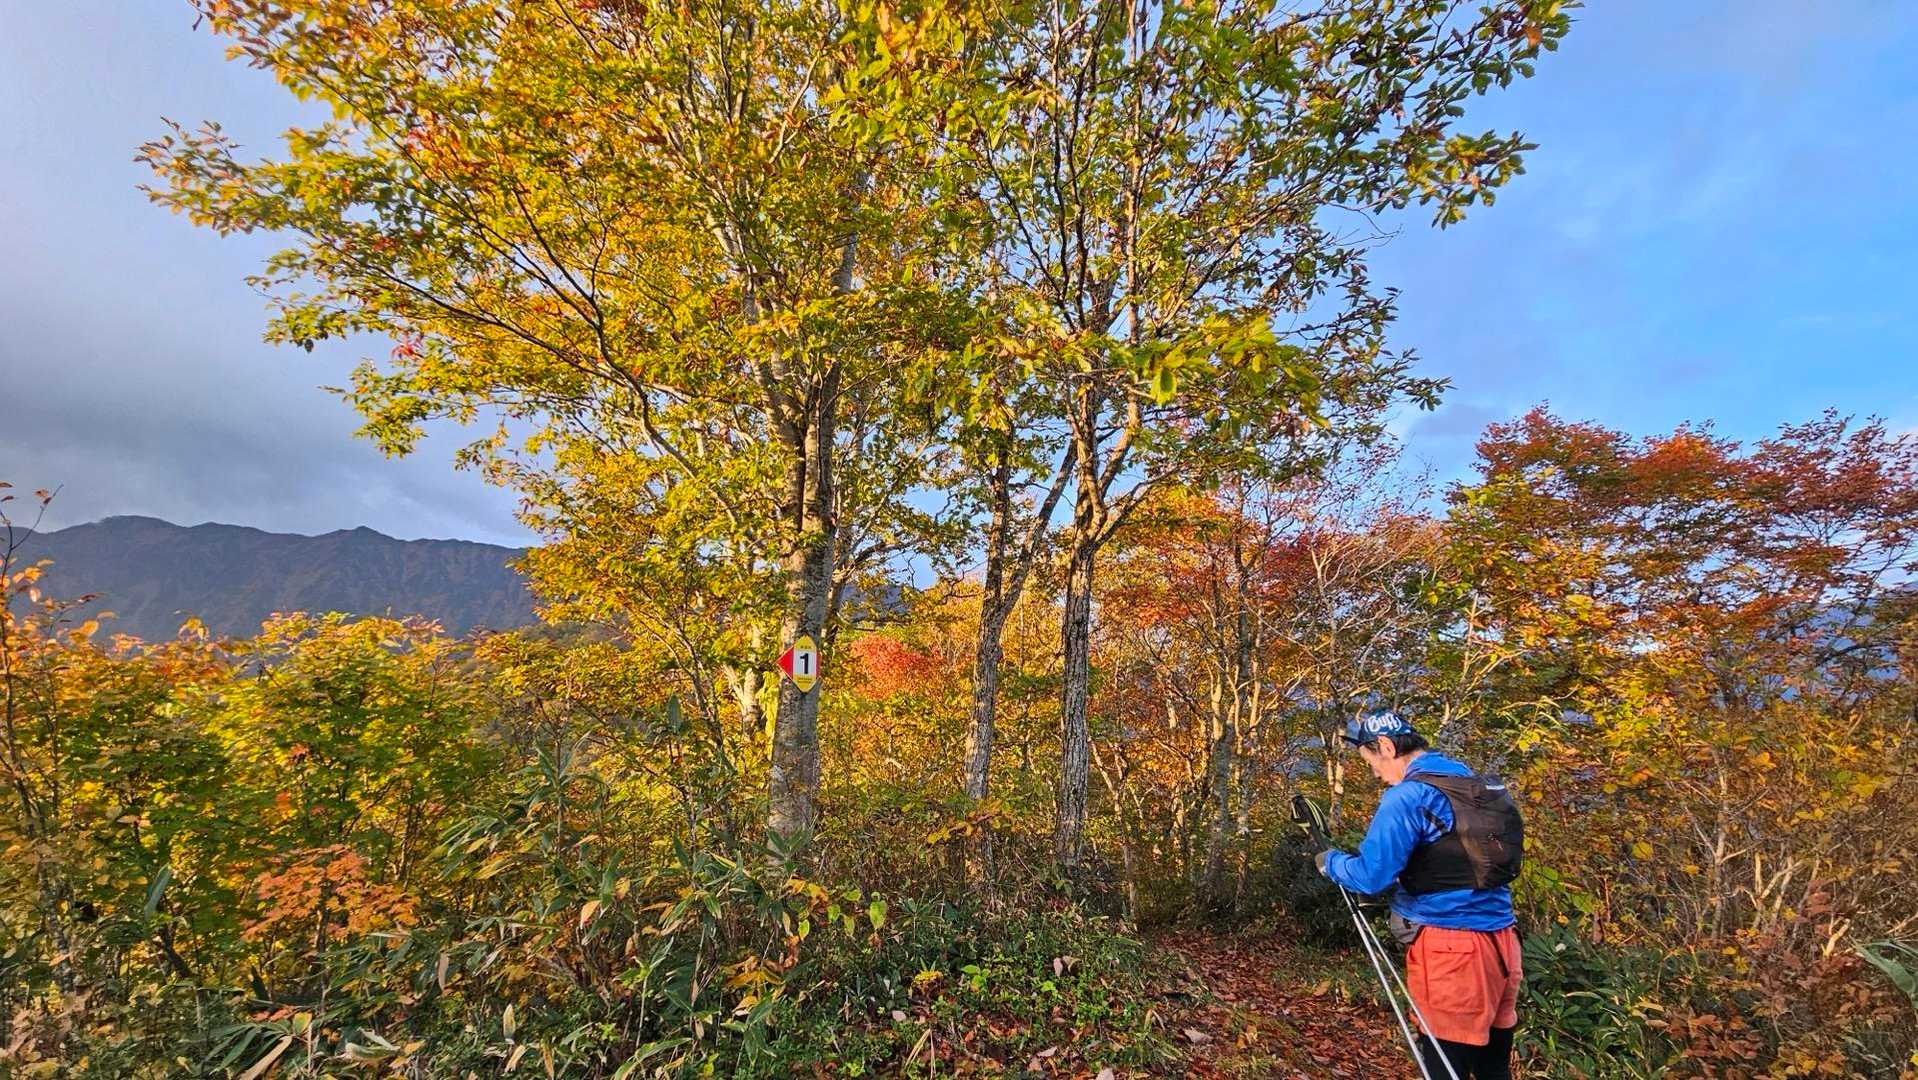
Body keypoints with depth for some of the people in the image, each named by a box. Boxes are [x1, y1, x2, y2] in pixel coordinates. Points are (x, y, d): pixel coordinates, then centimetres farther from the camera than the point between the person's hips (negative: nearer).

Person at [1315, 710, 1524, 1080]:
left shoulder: (1408, 796, -15)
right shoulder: (1476, 784, 11)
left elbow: (1371, 876, -17)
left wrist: (1331, 862, 1)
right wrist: (1403, 877, 24)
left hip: (1450, 951, -8)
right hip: (1501, 944, 8)